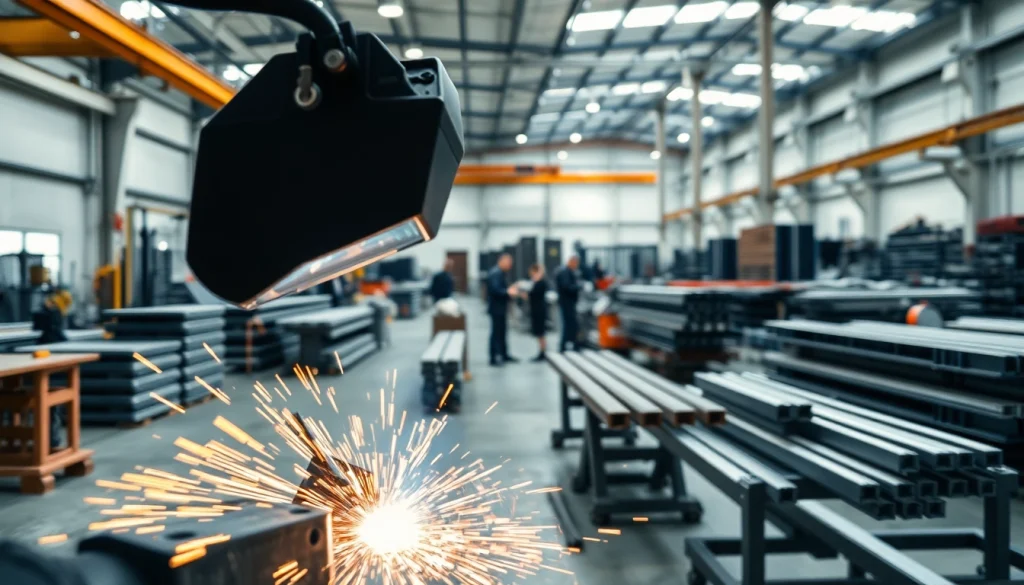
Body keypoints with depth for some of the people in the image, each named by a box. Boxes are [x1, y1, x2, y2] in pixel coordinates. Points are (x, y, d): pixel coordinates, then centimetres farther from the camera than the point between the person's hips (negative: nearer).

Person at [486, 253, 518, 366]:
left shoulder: (502, 273, 13)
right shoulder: (495, 273, -19)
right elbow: (495, 290, -28)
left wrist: (510, 290, 6)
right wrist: (508, 292, -27)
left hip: (501, 307, 10)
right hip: (496, 308, -10)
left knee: (502, 331, 16)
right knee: (496, 332, -6)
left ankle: (504, 355, 25)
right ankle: (493, 358, -1)